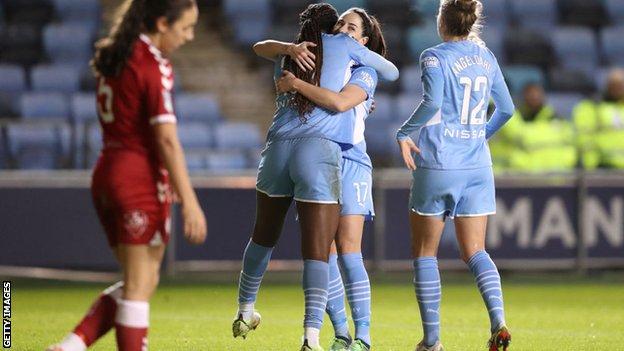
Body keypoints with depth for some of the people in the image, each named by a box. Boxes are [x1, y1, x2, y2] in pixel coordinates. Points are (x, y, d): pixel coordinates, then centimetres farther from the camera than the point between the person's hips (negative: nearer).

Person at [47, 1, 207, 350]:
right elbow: (167, 140, -19)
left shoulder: (114, 56, 12)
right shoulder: (154, 66, -15)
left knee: (138, 283, 15)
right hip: (141, 180, -8)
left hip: (107, 173, 8)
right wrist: (189, 202, -19)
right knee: (140, 286, -2)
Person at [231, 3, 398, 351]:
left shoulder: (288, 57, 18)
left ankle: (245, 312, 39)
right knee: (317, 252, -7)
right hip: (320, 153, -4)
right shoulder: (343, 45, 9)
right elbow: (392, 72, 20)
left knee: (264, 236, 25)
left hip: (278, 149, 4)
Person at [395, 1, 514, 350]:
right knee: (475, 251, 7)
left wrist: (404, 133, -12)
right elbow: (506, 108, 18)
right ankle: (499, 321, -16)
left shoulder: (435, 57, -8)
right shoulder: (486, 56, 9)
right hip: (478, 166, 5)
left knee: (425, 252, 7)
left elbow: (432, 101, -24)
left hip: (437, 166, -5)